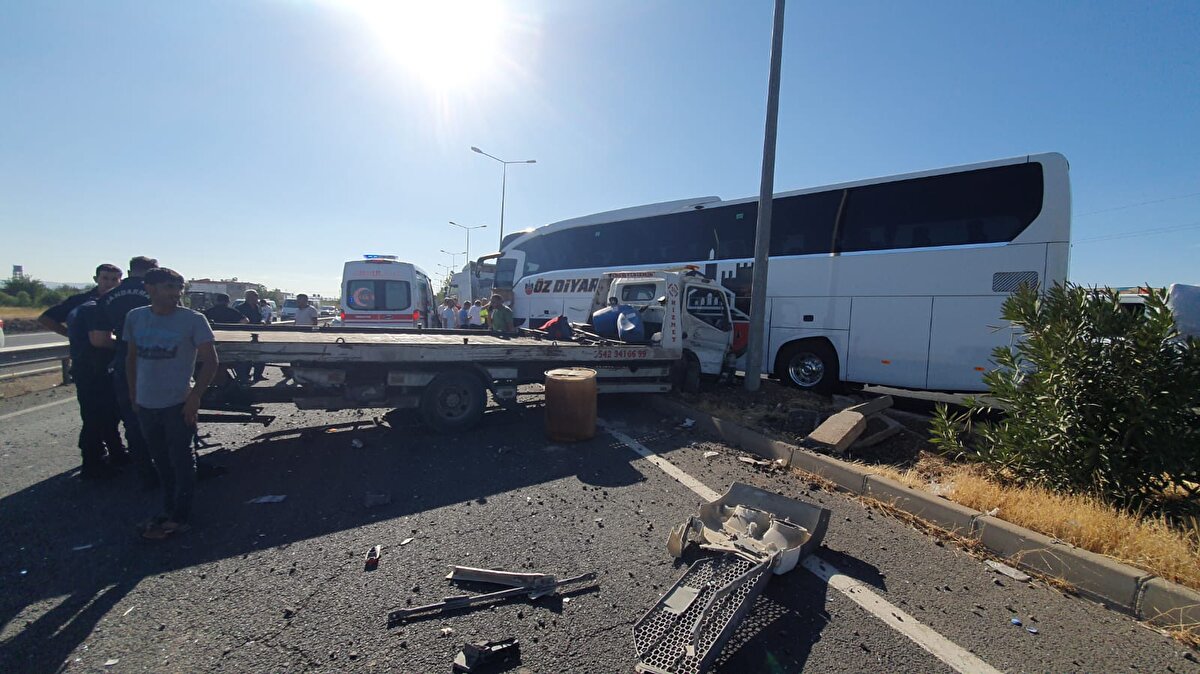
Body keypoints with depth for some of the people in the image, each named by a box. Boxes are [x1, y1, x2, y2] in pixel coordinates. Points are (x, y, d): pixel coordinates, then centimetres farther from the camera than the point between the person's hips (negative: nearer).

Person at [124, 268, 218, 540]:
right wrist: (133, 392, 12)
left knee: (181, 461, 3)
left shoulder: (193, 319, -10)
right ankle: (169, 510, 30)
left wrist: (194, 397, -15)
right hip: (146, 404, 5)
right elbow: (131, 356, 15)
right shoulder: (135, 317, 4)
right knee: (161, 462, 16)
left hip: (178, 404, -5)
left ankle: (179, 517, 13)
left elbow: (210, 361, -10)